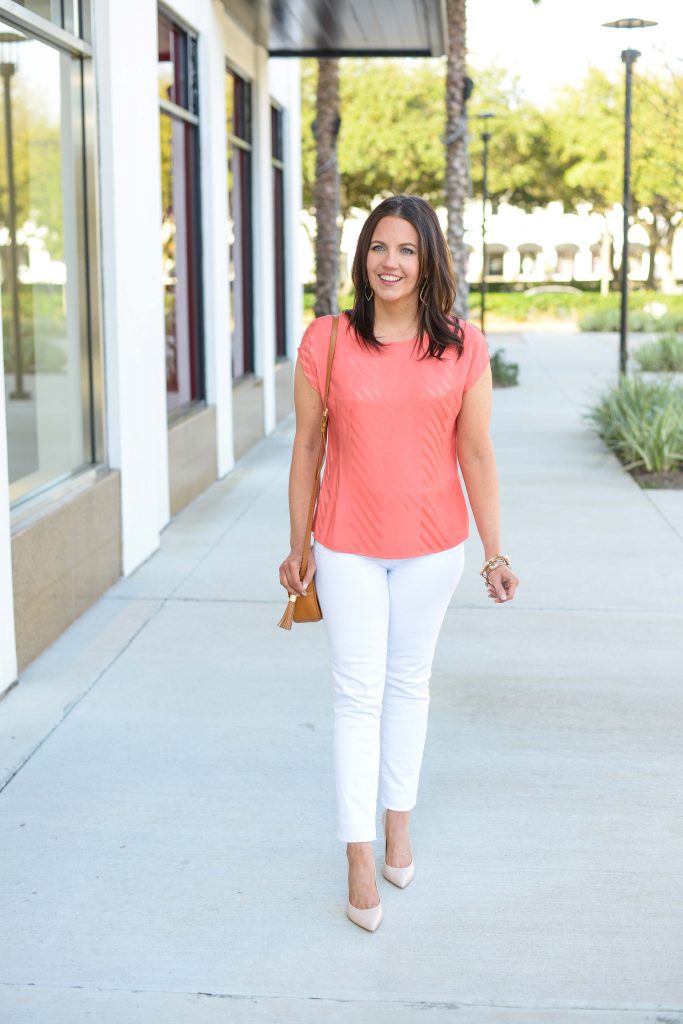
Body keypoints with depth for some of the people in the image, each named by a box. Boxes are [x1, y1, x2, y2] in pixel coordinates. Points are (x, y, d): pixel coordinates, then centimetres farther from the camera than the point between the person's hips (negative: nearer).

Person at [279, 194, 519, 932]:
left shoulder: (463, 346, -4)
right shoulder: (326, 341, -6)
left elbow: (476, 451, -2)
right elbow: (306, 446, 0)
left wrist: (494, 553, -3)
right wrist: (297, 546, 4)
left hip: (432, 545, 1)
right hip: (348, 545, -1)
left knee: (409, 681, 16)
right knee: (358, 692, 3)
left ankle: (399, 818, 35)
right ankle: (360, 862, 11)